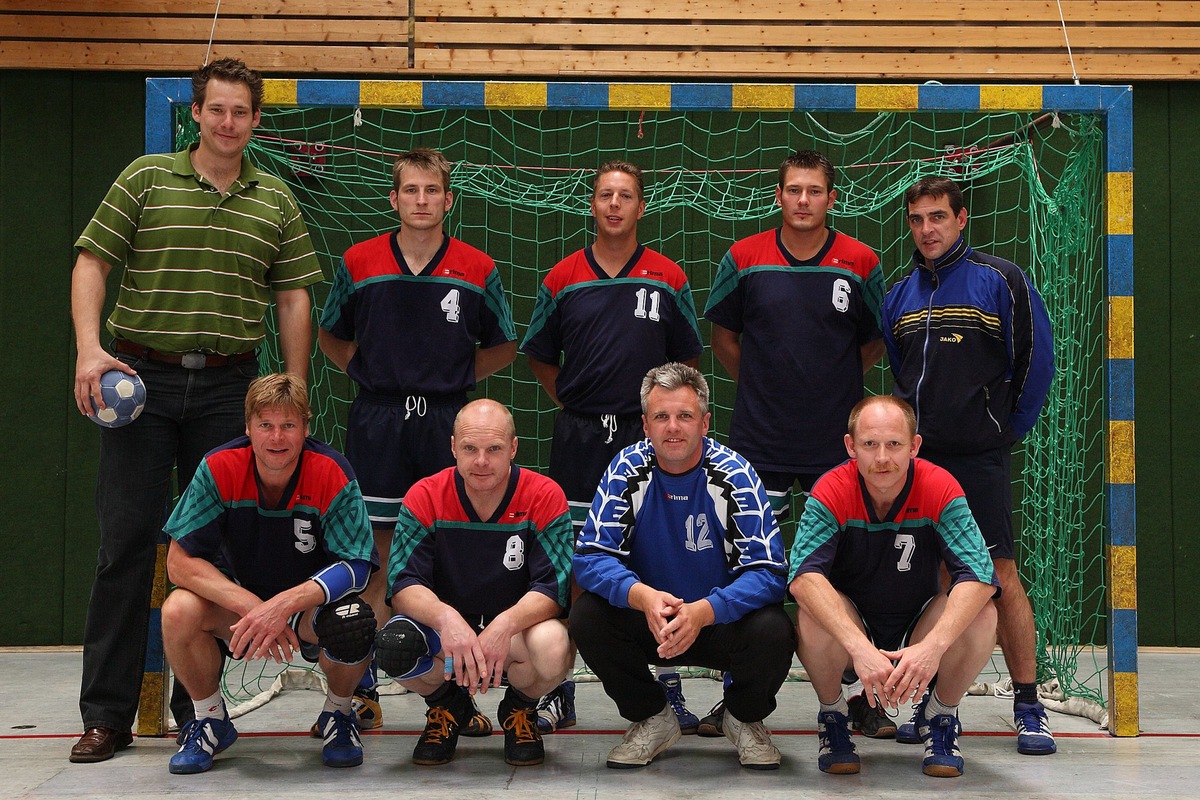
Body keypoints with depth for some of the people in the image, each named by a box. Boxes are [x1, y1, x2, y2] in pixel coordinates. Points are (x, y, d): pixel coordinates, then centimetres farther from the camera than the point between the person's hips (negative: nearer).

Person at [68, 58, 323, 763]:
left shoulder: (277, 201, 10)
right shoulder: (147, 178, 4)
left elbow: (294, 300, 11)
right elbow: (92, 262, 2)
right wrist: (90, 348, -12)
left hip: (229, 387, 2)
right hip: (141, 377, -2)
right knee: (127, 541, -2)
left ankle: (199, 708, 16)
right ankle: (107, 714, 6)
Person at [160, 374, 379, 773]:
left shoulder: (331, 474, -21)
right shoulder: (219, 469, -18)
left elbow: (355, 565, -23)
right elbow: (180, 561, -20)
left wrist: (284, 605, -38)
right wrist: (252, 607, -33)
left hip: (310, 608, -1)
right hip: (239, 603, 2)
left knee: (352, 623, -35)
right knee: (179, 610, -29)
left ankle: (338, 715, 0)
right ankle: (210, 720, 0)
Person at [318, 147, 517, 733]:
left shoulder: (478, 271, 2)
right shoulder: (358, 264, 3)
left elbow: (504, 345, 13)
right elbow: (329, 335, 17)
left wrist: (459, 378, 4)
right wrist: (366, 373, 6)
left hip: (447, 421, 0)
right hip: (377, 422, 0)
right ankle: (362, 690, 12)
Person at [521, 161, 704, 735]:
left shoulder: (668, 280, 4)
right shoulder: (562, 279, 5)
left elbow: (686, 360, 11)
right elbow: (539, 356, 14)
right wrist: (574, 401, 7)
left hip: (647, 436, -1)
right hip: (578, 437, 1)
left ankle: (668, 688, 10)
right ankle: (559, 692, 12)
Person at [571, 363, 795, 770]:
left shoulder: (734, 474, -16)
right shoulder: (627, 470, -10)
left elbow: (768, 572, -22)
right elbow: (590, 557, -16)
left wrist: (701, 612, -38)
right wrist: (643, 597, -36)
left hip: (721, 620, -1)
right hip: (647, 621, 2)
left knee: (772, 631, -32)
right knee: (586, 615, -25)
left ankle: (744, 719, 4)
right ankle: (651, 719, 2)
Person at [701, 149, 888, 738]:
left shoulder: (860, 264, 1)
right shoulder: (744, 259, 1)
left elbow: (875, 342, 13)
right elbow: (722, 336, 13)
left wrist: (834, 389, 8)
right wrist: (763, 386, 7)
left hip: (838, 443, 0)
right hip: (758, 444, 0)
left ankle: (863, 696, 14)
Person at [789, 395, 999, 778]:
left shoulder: (940, 489, -18)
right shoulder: (832, 491, -20)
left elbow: (979, 576, -28)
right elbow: (804, 576, -33)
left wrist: (933, 646, -43)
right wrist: (859, 647, -47)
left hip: (920, 630, 1)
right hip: (851, 628, -1)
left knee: (982, 616, -28)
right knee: (812, 614, -33)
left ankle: (941, 715, 1)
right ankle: (832, 715, -3)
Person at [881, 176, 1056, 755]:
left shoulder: (1000, 280, -2)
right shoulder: (899, 295, 13)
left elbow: (1036, 360, -1)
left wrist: (1009, 428, 3)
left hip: (978, 457, -4)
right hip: (916, 456, 5)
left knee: (1000, 576, -4)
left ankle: (1028, 709, 3)